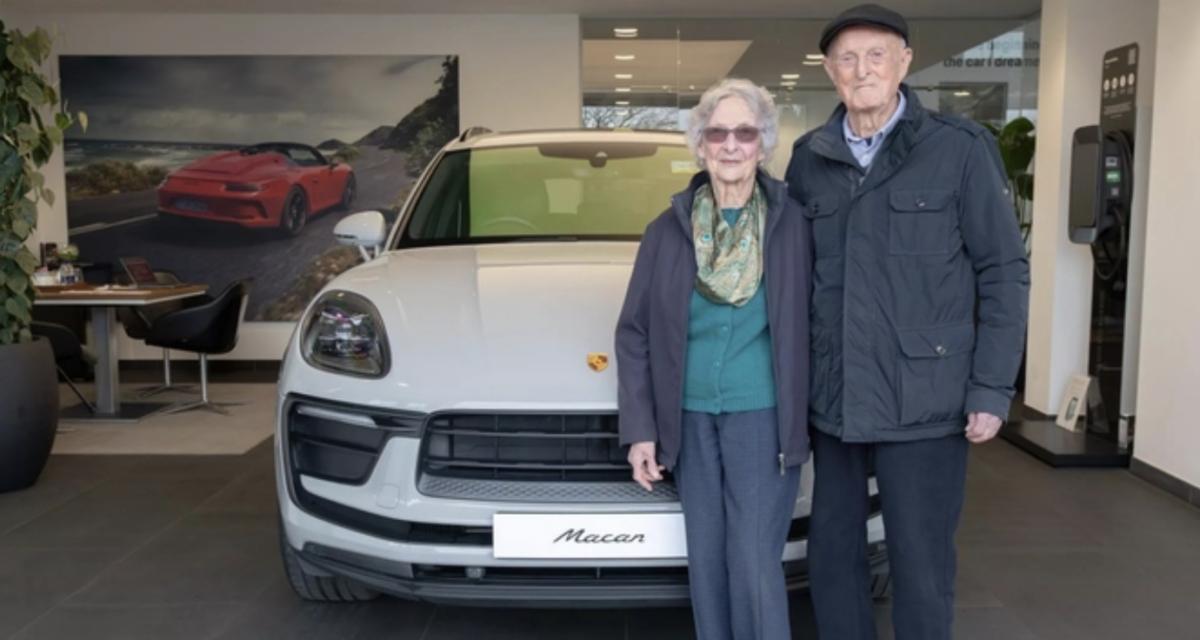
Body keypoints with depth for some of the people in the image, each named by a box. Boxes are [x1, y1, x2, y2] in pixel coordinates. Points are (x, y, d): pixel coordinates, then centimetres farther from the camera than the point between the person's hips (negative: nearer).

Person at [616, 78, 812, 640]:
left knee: (755, 567, -3)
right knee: (706, 563, 11)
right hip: (691, 419, 3)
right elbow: (635, 333, 4)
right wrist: (639, 429, -1)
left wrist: (809, 417, -6)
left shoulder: (794, 225, -5)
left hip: (762, 417, -3)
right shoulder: (668, 230, 1)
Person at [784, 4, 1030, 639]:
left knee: (921, 569, 6)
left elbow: (1004, 273, -3)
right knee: (831, 555, 15)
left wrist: (992, 390, -8)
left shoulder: (959, 149, -5)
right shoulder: (809, 158, 6)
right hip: (830, 402, 4)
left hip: (924, 403, -4)